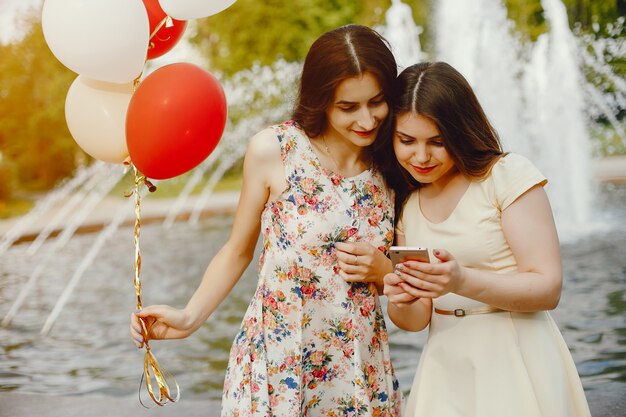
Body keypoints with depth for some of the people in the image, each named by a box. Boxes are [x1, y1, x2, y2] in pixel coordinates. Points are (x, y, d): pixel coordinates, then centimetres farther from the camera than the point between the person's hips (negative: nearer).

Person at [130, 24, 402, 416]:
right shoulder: (273, 151, -12)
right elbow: (238, 251, 0)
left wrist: (383, 270, -12)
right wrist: (190, 317, -9)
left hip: (362, 368, 3)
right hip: (275, 359, -2)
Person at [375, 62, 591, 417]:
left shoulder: (508, 175, -9)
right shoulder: (404, 202, 8)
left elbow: (549, 288, -14)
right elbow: (416, 319, 8)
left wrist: (462, 281, -29)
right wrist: (402, 302, -16)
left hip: (517, 362, -4)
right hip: (446, 367, 5)